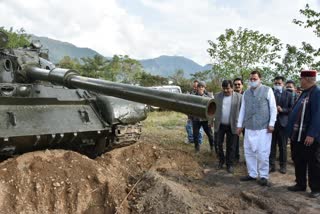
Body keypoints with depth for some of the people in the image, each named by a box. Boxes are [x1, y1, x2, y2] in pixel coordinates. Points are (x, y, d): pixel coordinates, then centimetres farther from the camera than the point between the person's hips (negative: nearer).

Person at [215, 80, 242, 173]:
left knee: (231, 146, 6)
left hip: (232, 126, -2)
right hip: (220, 125, 2)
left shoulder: (239, 97, -3)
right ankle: (221, 161, 30)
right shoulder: (217, 96, 3)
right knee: (219, 144, 10)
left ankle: (230, 164, 19)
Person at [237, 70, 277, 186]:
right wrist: (239, 125, 12)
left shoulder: (267, 90, 0)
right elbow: (242, 109, 14)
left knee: (262, 153, -3)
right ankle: (252, 174, 22)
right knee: (249, 152, 9)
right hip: (249, 127, 5)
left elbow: (273, 108, -2)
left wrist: (271, 124, -8)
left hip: (263, 127, -5)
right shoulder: (246, 93, 13)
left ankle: (263, 176, 11)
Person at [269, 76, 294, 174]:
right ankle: (271, 165, 12)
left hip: (283, 123, 0)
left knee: (283, 146, 9)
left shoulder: (289, 94, 5)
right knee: (271, 145, 3)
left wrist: (282, 110, -14)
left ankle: (283, 165, 20)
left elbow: (292, 109, 0)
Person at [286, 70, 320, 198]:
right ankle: (300, 184, 28)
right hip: (298, 135, 9)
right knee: (298, 160, 15)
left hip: (309, 136, -9)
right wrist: (292, 132, 17)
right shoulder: (305, 93, 13)